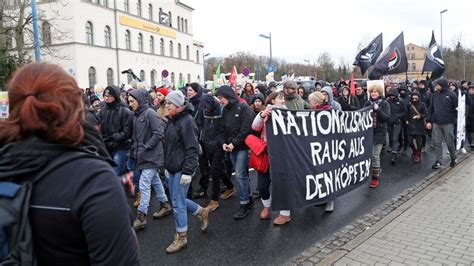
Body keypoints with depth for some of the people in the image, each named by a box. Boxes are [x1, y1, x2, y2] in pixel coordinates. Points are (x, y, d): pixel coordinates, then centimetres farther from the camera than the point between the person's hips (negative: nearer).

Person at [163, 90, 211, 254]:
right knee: (178, 200, 16)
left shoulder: (187, 121, -16)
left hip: (182, 169, -9)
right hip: (173, 168, 9)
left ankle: (181, 238, 14)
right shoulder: (172, 120, 12)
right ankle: (202, 212, 37)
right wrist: (167, 166, 21)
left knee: (178, 203, -1)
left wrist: (187, 171, -22)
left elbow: (192, 148, -20)